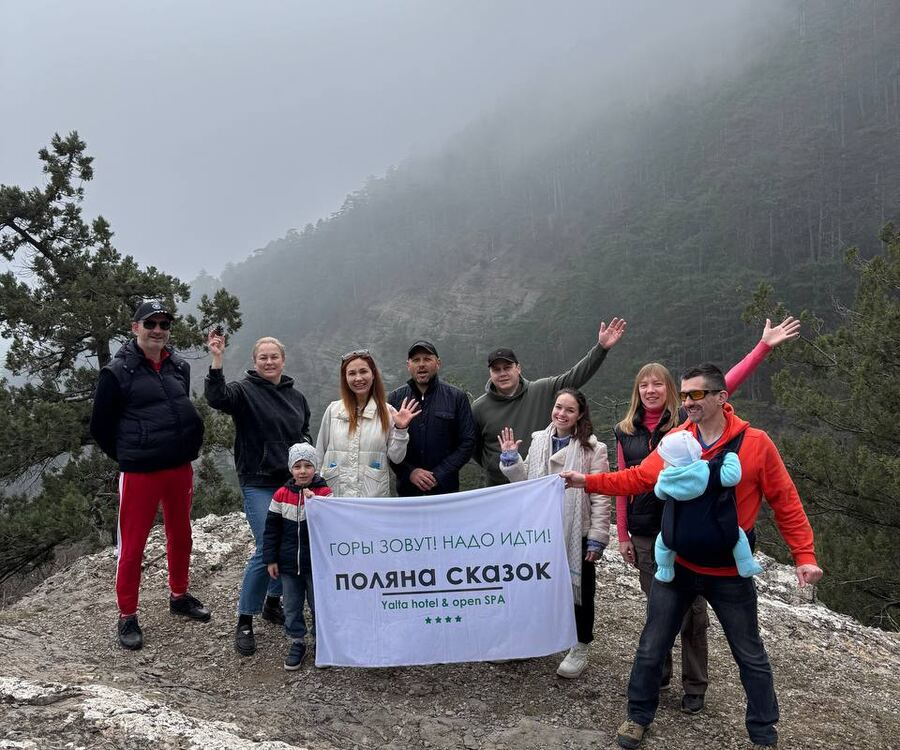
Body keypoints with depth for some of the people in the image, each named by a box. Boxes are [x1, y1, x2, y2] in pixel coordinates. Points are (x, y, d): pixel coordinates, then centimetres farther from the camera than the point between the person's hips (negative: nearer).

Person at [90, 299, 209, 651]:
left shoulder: (180, 367, 5)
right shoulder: (117, 372, -9)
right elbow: (101, 427, -3)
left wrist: (187, 447, 12)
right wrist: (128, 457, 1)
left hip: (180, 469, 5)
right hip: (139, 474, -5)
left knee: (180, 535, 17)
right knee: (132, 545, 3)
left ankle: (179, 595, 36)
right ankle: (127, 616, 17)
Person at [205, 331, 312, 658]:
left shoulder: (296, 396, 12)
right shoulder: (245, 390, -5)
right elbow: (217, 397, -27)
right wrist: (217, 361, -39)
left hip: (292, 482, 6)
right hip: (259, 483, -6)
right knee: (267, 550, -12)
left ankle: (273, 603, 32)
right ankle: (244, 621, 4)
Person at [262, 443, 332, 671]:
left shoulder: (324, 493, -10)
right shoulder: (282, 494, -3)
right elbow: (271, 529, 2)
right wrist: (270, 559, 0)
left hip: (316, 564, -2)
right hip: (288, 564, 2)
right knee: (292, 607, 13)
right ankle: (297, 643, 28)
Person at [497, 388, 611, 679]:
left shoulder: (592, 449, -10)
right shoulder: (538, 440, 5)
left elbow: (600, 497, -11)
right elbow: (526, 481, 10)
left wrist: (597, 538, -14)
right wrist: (510, 458, -4)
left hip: (577, 534, -4)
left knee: (579, 588, 9)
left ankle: (579, 648, 25)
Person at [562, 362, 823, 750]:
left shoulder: (756, 443, -14)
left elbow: (786, 503, -7)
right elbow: (638, 478, -3)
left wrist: (804, 555, -9)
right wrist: (588, 481, -12)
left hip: (730, 573, -2)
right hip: (676, 566, 2)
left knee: (750, 656, 14)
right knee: (651, 647, 11)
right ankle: (638, 716, 32)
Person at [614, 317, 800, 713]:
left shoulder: (687, 420, -4)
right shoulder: (626, 431, 4)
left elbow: (725, 386, -15)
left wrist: (763, 347, -23)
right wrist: (622, 535, 6)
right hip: (645, 534, 3)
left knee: (691, 609, 7)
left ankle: (695, 687, 21)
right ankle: (657, 675, 32)